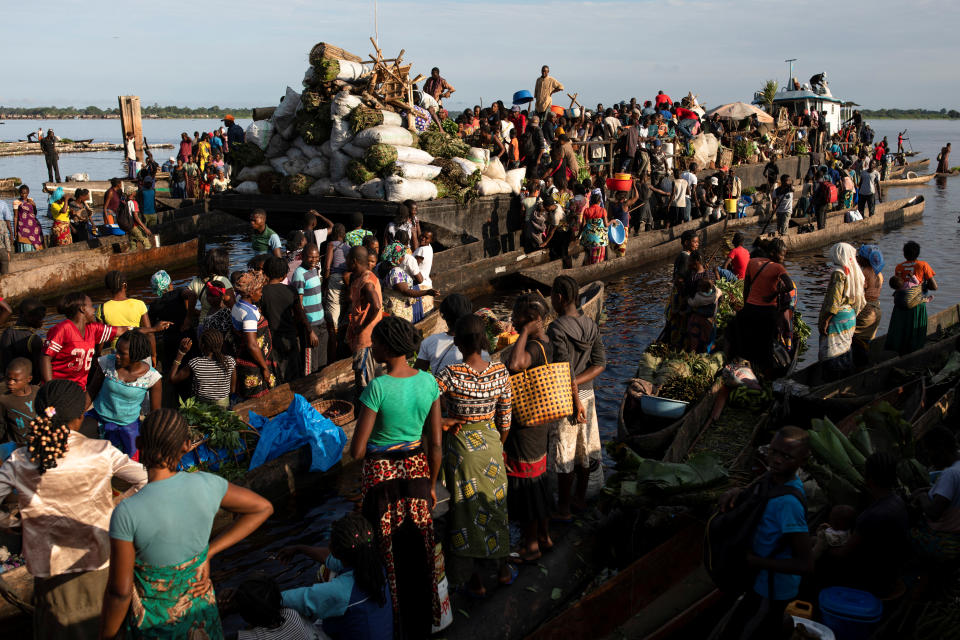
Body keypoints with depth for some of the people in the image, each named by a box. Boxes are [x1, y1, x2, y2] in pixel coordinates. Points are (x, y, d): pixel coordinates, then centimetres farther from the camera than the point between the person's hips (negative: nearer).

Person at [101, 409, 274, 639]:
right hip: (199, 604, 3)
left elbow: (119, 591, -22)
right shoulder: (206, 485, -21)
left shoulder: (126, 513, -30)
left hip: (151, 616, -3)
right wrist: (208, 552, -6)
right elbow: (263, 508, -6)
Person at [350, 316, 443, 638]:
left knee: (390, 556, 13)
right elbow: (435, 443, 0)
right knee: (419, 555, 20)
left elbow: (356, 450, -18)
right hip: (417, 472, 5)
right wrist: (431, 484, 13)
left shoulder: (377, 387, -22)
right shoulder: (428, 381, -7)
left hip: (381, 477, -5)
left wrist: (362, 451, 5)